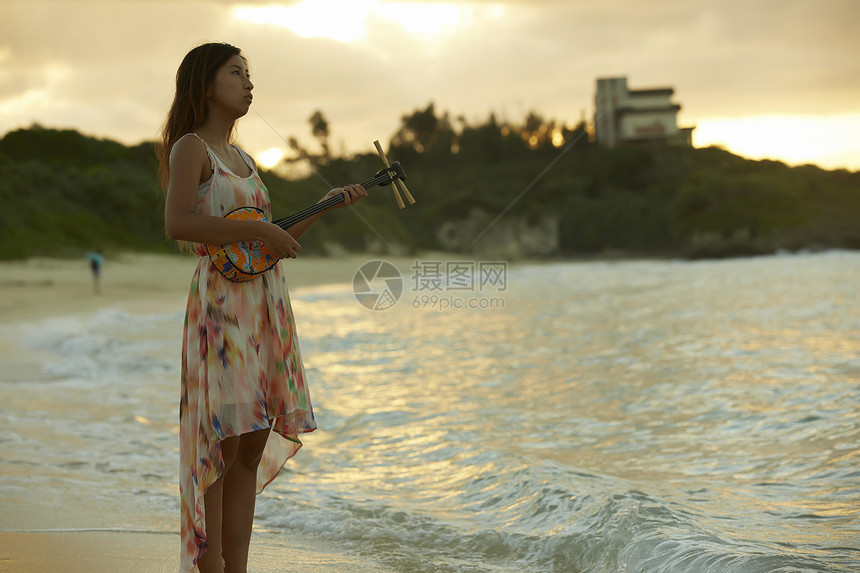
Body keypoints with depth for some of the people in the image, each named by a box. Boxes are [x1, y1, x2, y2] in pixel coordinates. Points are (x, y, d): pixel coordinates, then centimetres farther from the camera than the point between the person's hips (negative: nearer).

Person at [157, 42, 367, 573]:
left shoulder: (241, 158, 21)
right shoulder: (190, 147, -3)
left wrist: (325, 207, 15)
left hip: (265, 308, 8)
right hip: (222, 303, -8)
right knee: (221, 445, -9)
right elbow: (178, 224, -20)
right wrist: (258, 230, -19)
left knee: (252, 448, 7)